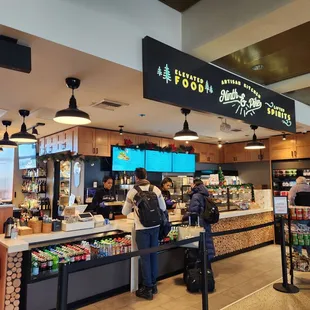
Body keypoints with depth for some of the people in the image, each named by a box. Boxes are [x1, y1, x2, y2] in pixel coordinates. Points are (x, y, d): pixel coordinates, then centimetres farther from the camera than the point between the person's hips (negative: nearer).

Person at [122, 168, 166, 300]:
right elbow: (163, 208, 7)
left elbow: (125, 212, 3)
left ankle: (147, 289, 17)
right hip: (155, 226, 3)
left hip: (142, 228, -3)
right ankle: (153, 285, 30)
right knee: (153, 255, 16)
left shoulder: (132, 192, -8)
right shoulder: (156, 189, -3)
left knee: (145, 257, 7)